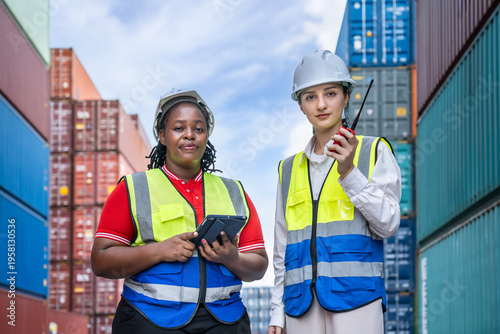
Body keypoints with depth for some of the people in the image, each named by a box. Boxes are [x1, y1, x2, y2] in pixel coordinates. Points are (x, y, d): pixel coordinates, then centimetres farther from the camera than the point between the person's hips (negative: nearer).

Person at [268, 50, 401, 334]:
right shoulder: (289, 169, 18)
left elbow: (388, 225, -1)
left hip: (355, 296, -3)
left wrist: (349, 172, -11)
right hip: (301, 304, 3)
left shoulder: (375, 151, 8)